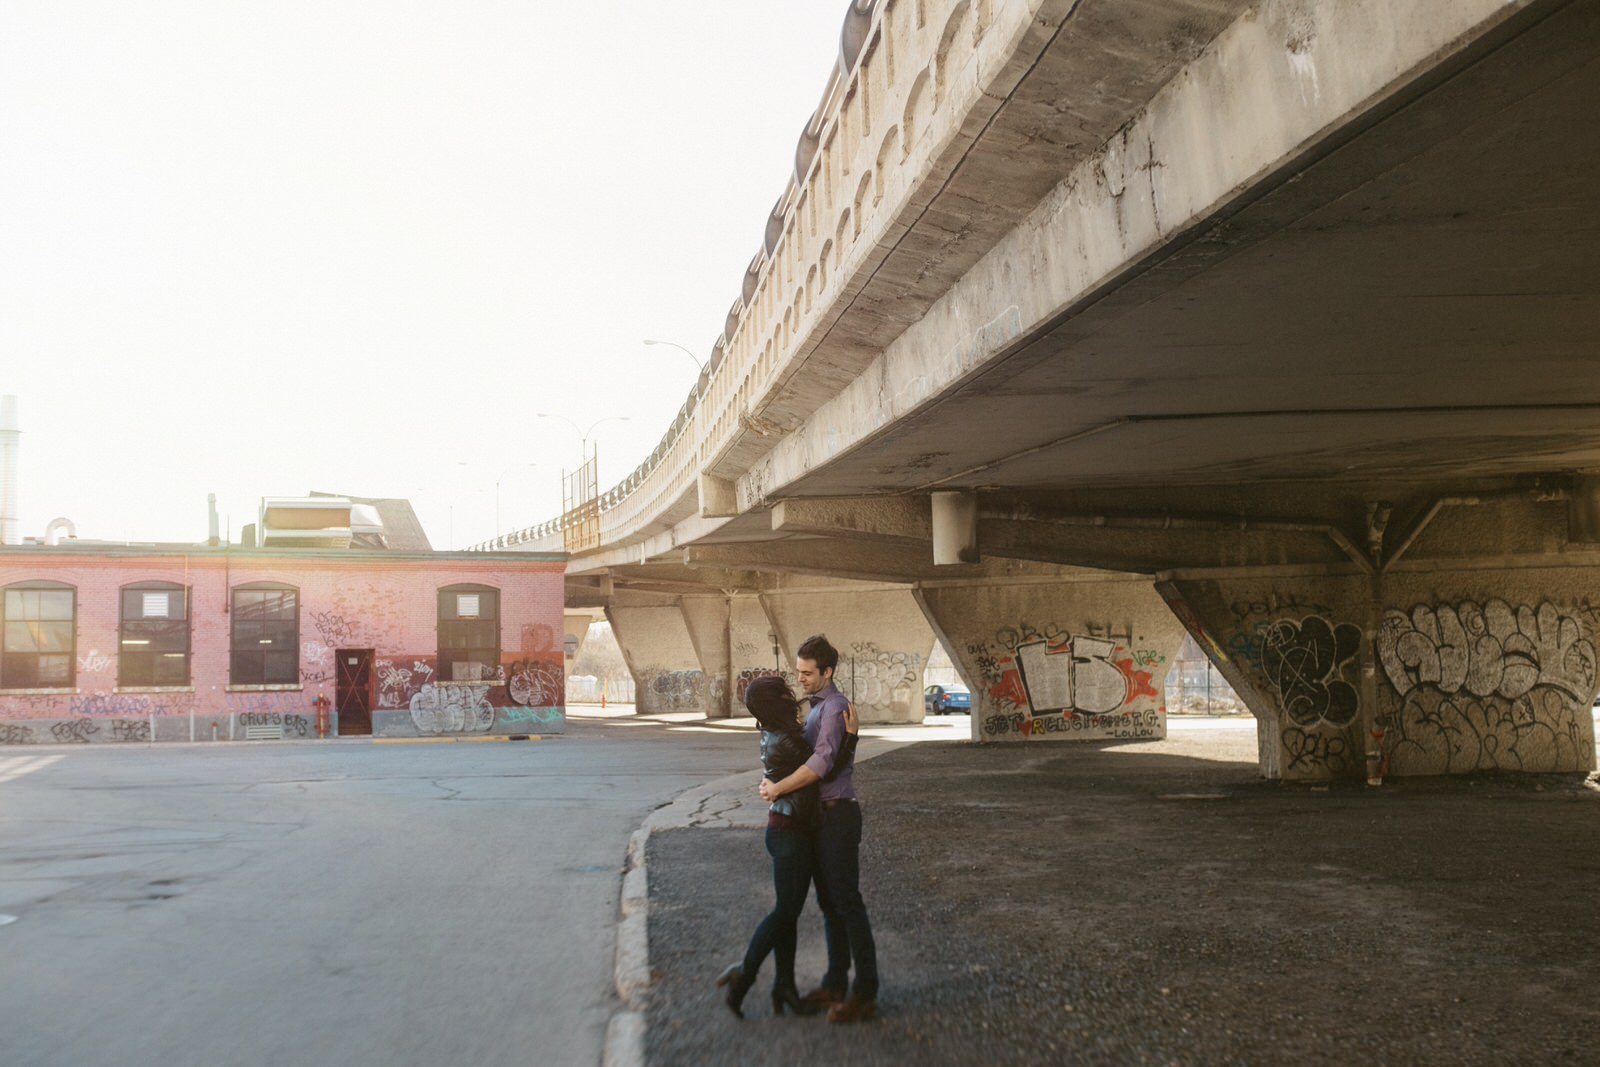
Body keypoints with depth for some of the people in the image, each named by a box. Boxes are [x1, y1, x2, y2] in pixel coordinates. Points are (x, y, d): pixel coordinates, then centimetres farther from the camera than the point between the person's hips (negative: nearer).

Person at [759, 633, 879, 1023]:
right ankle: (835, 984, 24)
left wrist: (777, 789, -19)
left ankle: (865, 994, 1)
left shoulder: (835, 707, -16)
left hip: (837, 815, -10)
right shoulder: (817, 707, 15)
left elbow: (821, 763, -27)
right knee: (829, 903, 14)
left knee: (847, 903, -5)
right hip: (821, 815, 10)